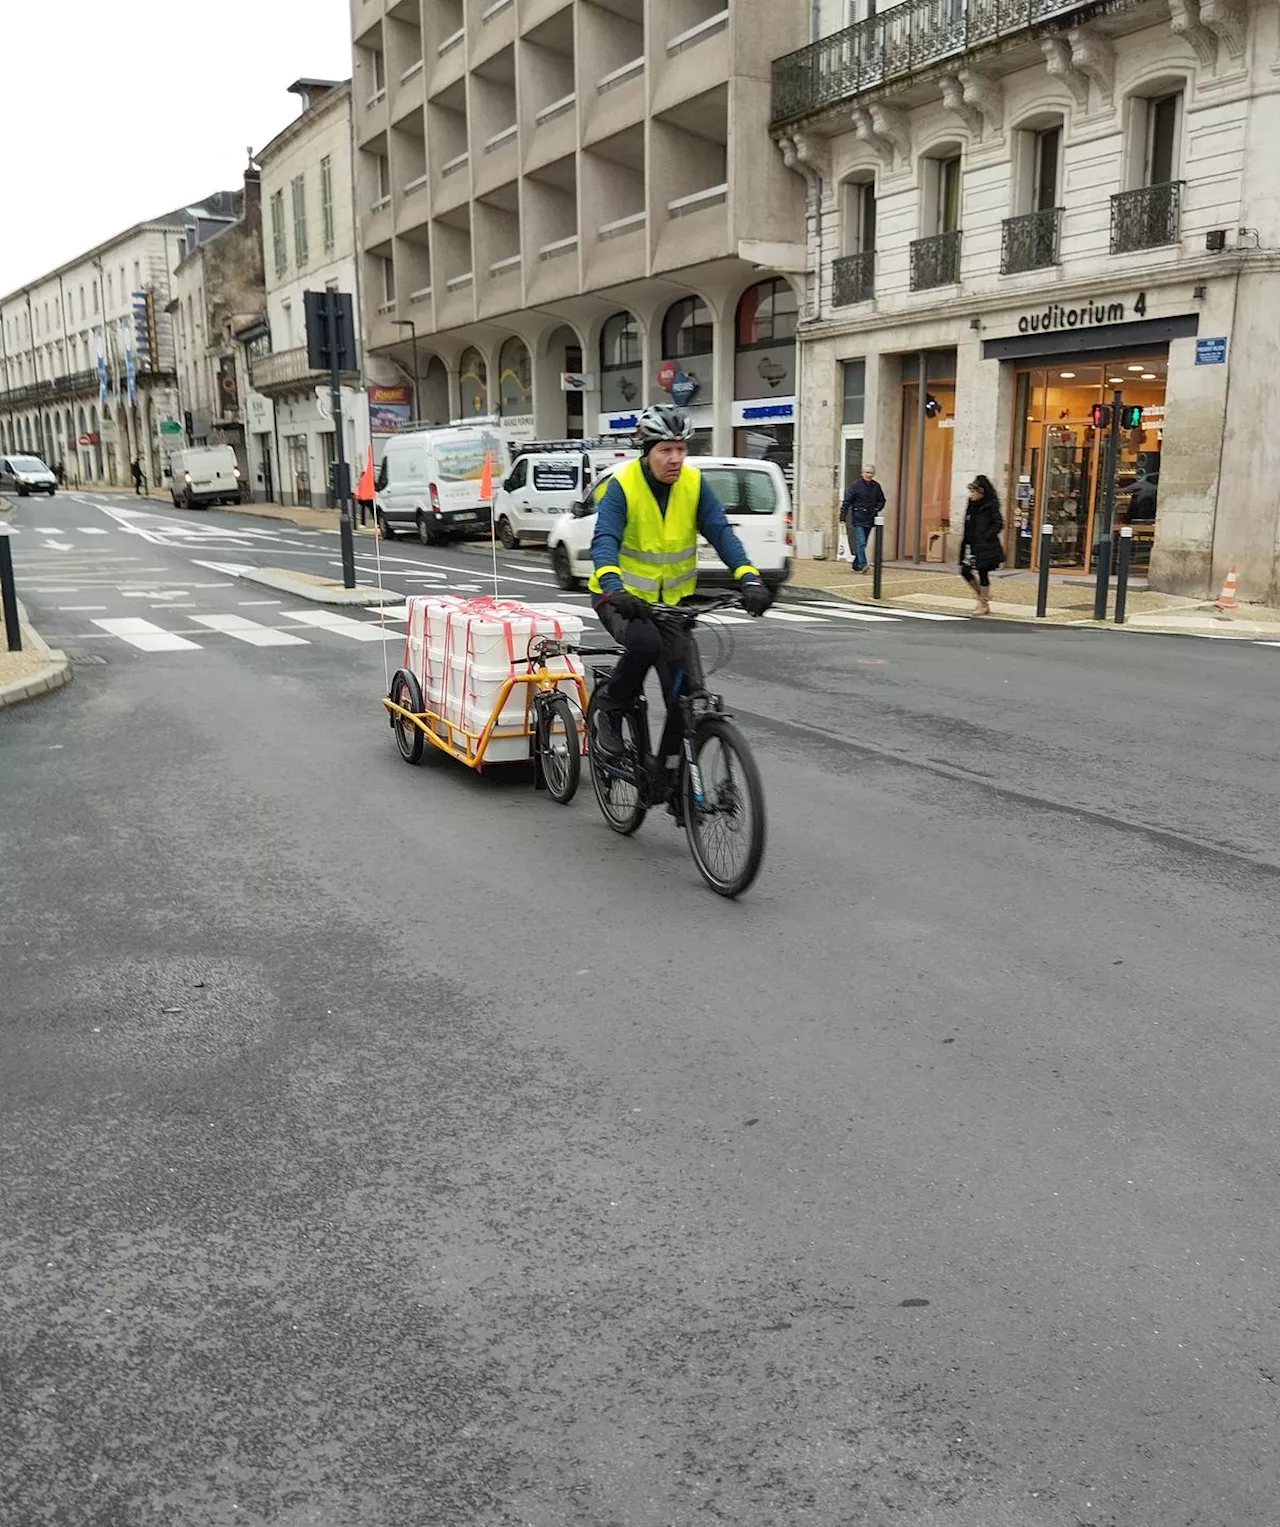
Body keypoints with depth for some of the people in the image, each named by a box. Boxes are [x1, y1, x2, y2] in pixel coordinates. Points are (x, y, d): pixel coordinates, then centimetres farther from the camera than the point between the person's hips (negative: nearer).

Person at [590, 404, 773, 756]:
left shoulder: (694, 483, -6)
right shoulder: (623, 484, -17)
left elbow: (721, 532, -13)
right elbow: (604, 540, -28)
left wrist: (749, 578, -30)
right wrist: (614, 587, -48)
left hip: (672, 598, 4)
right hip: (622, 596, -4)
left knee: (683, 691, -5)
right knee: (644, 642, -33)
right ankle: (611, 708, -7)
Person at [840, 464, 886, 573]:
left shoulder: (876, 486, 8)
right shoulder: (855, 485, -6)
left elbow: (881, 501, 23)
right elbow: (847, 502, -7)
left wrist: (876, 509, 5)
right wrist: (843, 517, -12)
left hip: (870, 520, 5)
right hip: (858, 519, -5)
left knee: (863, 544, 12)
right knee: (861, 542, -15)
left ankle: (856, 565, 22)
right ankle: (863, 565, -18)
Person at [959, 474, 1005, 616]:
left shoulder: (990, 506, -11)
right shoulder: (971, 505, 10)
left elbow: (999, 524, -14)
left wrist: (986, 536, -17)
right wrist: (965, 543, 9)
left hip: (985, 547, -7)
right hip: (972, 546, 7)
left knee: (983, 573, -1)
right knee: (965, 571, 5)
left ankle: (984, 604, 11)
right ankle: (982, 596, 25)